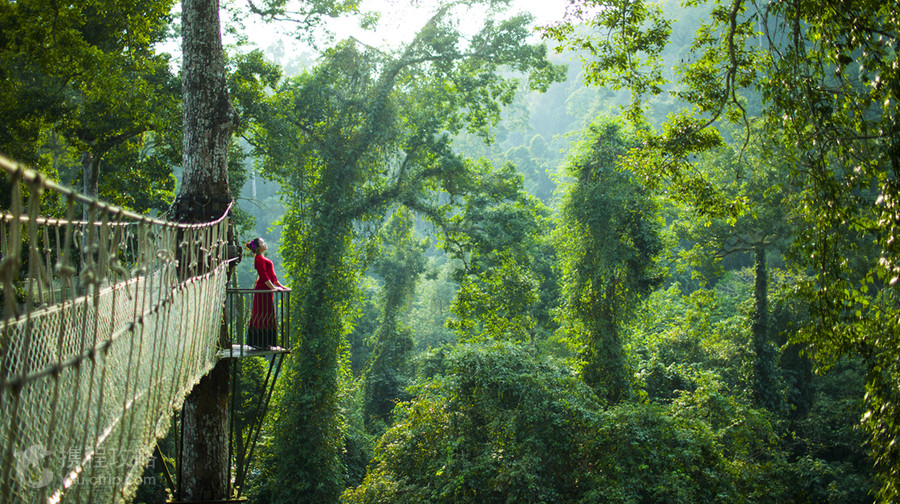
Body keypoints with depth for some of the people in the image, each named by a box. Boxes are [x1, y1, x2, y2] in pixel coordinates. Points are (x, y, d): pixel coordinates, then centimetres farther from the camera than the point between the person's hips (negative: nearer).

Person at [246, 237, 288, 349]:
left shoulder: (262, 258, 19)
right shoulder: (259, 259, -12)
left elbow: (271, 275, 22)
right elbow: (264, 276, -20)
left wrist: (280, 286, 20)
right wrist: (273, 287, -23)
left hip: (266, 289, 10)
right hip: (263, 289, -10)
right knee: (264, 315, -7)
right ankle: (261, 343, -3)